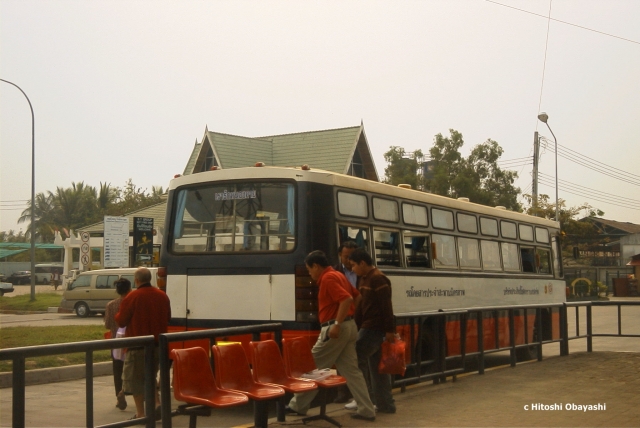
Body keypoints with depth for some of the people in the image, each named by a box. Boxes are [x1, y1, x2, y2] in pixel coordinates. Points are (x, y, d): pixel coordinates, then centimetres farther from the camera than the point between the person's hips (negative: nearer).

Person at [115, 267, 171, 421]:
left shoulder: (132, 297, -14)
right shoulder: (162, 296, 4)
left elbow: (121, 321, -7)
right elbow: (167, 318, 14)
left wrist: (117, 316, 14)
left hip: (138, 345, -6)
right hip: (157, 344, 6)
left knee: (135, 379, 5)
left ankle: (140, 413, 5)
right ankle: (157, 403, 5)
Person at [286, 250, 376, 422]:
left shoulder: (328, 278, -14)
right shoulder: (337, 275, 16)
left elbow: (347, 299, -25)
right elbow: (356, 296, 24)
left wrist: (337, 324, -26)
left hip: (335, 328, -10)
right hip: (349, 326, 10)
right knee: (351, 370, 8)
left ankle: (298, 405, 11)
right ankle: (367, 410, 6)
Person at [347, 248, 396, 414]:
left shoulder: (378, 279, -15)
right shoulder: (363, 279, 15)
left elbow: (386, 306, -19)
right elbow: (361, 305, 19)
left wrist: (390, 330, -21)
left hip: (375, 329, -10)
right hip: (368, 327, 10)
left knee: (356, 359, -7)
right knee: (377, 366, 10)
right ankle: (385, 404, 14)